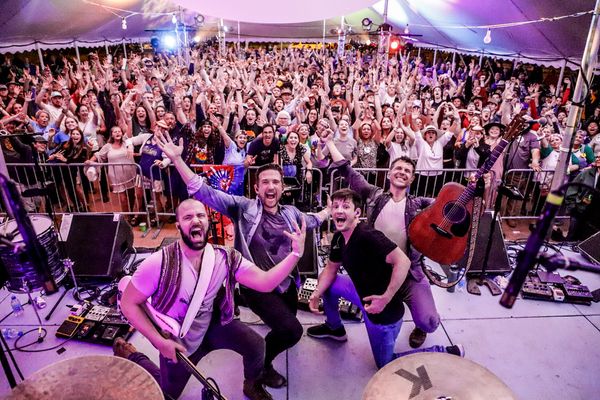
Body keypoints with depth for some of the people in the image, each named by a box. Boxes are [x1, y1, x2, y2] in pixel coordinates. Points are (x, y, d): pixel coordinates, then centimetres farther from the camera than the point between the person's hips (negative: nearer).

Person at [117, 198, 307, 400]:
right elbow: (128, 303, -18)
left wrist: (295, 253, -36)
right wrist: (159, 342, -22)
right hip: (176, 342, -2)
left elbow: (265, 282, -24)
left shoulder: (225, 258, -19)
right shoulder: (159, 263, -29)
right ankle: (130, 354, 44)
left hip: (211, 325, 2)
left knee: (256, 345, -16)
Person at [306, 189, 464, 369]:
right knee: (326, 282, 14)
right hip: (364, 292, 8)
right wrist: (316, 293, -4)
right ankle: (335, 328, 36)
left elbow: (403, 262, -34)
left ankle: (448, 352, 18)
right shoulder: (338, 238, -3)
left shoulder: (367, 236, -31)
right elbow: (331, 268, 10)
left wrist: (385, 298, -34)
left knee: (386, 365, 10)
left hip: (384, 309, -8)